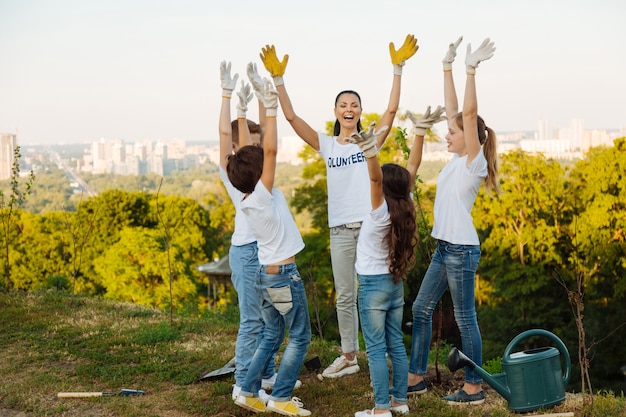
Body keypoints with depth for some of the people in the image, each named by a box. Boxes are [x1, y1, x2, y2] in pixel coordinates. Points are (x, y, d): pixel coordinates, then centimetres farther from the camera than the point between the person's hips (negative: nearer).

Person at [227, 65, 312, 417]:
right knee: (300, 338, 4)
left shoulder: (247, 200, 3)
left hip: (265, 274, 8)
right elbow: (271, 151, -26)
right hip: (284, 275, -8)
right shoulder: (262, 196, -18)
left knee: (272, 337, 18)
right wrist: (271, 109, -23)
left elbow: (264, 152, 6)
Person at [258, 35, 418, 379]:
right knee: (344, 296, 11)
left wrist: (397, 69, -19)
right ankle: (348, 356, 23)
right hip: (340, 230, 3)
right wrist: (278, 79, -11)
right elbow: (291, 117, -1)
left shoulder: (371, 140, 3)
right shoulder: (326, 145, 7)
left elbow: (392, 109, -11)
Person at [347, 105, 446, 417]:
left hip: (373, 285, -7)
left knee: (376, 350, -2)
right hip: (395, 284, 7)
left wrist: (370, 153, -54)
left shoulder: (381, 211, -19)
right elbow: (413, 166, 0)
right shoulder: (406, 207, -3)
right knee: (396, 345, 13)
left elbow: (375, 178, -38)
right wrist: (421, 131, -3)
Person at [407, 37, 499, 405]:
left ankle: (474, 387, 11)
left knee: (465, 318, 0)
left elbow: (469, 113, -22)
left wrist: (471, 69, -25)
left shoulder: (474, 163, -12)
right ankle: (416, 377, 21)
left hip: (462, 249, -9)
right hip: (445, 247, 9)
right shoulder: (459, 160, 9)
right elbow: (454, 109, 11)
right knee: (422, 308, 12)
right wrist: (448, 67, 10)